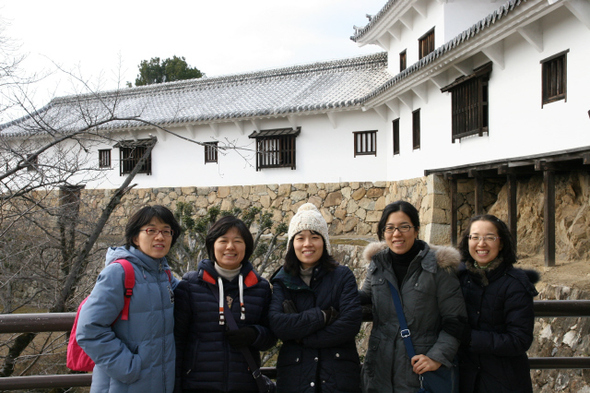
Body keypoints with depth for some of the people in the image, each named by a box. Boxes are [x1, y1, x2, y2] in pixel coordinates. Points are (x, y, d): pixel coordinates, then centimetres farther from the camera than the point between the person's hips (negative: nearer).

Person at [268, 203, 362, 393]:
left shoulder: (342, 276, 1)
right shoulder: (282, 282, 4)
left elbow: (351, 323, -11)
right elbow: (276, 324, -11)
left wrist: (302, 338, -11)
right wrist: (323, 315, -16)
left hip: (339, 376, -1)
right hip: (295, 377, 1)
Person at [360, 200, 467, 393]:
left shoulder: (438, 266, -8)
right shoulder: (377, 263, 4)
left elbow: (454, 320, -5)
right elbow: (365, 298, 19)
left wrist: (438, 357, -14)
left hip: (420, 368, -3)